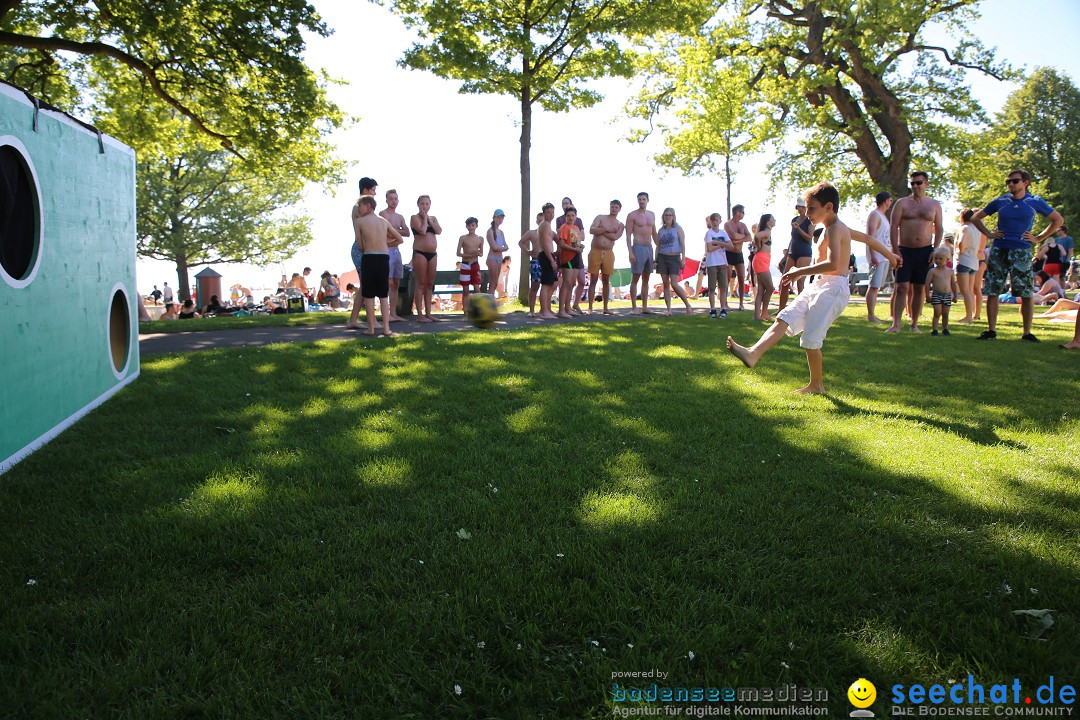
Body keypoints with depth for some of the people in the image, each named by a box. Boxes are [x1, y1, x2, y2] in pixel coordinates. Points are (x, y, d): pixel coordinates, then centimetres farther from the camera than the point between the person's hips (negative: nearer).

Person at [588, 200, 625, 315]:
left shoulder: (620, 225, 10)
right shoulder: (600, 218, 6)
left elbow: (615, 237, -10)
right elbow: (592, 230, -11)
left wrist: (600, 231, -8)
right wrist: (606, 229, -10)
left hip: (608, 253, 2)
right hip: (595, 251, -2)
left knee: (606, 281, 5)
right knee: (593, 280, -2)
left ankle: (605, 308, 12)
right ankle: (590, 308, -1)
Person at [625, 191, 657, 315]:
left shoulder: (651, 215, 15)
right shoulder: (632, 215, -2)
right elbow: (628, 235, -7)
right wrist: (630, 252, -16)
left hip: (649, 248, 6)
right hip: (638, 248, -6)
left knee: (646, 279, 7)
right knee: (635, 278, -5)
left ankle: (645, 307, 11)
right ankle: (634, 308, -4)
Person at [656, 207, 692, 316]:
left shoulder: (678, 228, 3)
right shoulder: (661, 230, 12)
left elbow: (682, 244, -1)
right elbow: (658, 247, 14)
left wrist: (683, 259, -10)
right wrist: (655, 260, 7)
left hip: (674, 258, -4)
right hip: (662, 258, 4)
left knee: (674, 284, -14)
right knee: (665, 284, 1)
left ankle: (688, 305, -1)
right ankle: (668, 309, 3)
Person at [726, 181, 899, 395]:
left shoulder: (834, 229, -13)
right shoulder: (838, 227, 18)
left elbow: (833, 264, -28)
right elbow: (867, 238, 31)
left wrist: (800, 272, -27)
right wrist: (890, 255, 46)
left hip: (833, 288, -10)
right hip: (818, 287, 10)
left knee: (811, 338, -10)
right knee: (785, 318, -8)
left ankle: (816, 385, 6)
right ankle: (753, 354, -24)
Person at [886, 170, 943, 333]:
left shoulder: (934, 205, 11)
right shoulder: (902, 203, 3)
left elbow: (939, 228, 12)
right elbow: (894, 227, -1)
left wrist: (935, 250, 0)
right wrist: (895, 250, -10)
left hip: (925, 251, 2)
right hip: (905, 250, -2)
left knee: (920, 288, 5)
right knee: (901, 287, -9)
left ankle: (914, 324, 12)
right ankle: (896, 324, -10)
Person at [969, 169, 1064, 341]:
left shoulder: (1035, 202, 4)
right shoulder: (1000, 201, 6)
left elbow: (1058, 220, 12)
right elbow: (975, 218, 16)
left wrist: (1038, 238, 4)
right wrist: (988, 234, 4)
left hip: (1021, 251, -1)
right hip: (998, 251, 1)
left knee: (1027, 294, -2)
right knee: (992, 291, 0)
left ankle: (1027, 332, 5)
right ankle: (991, 330, 7)